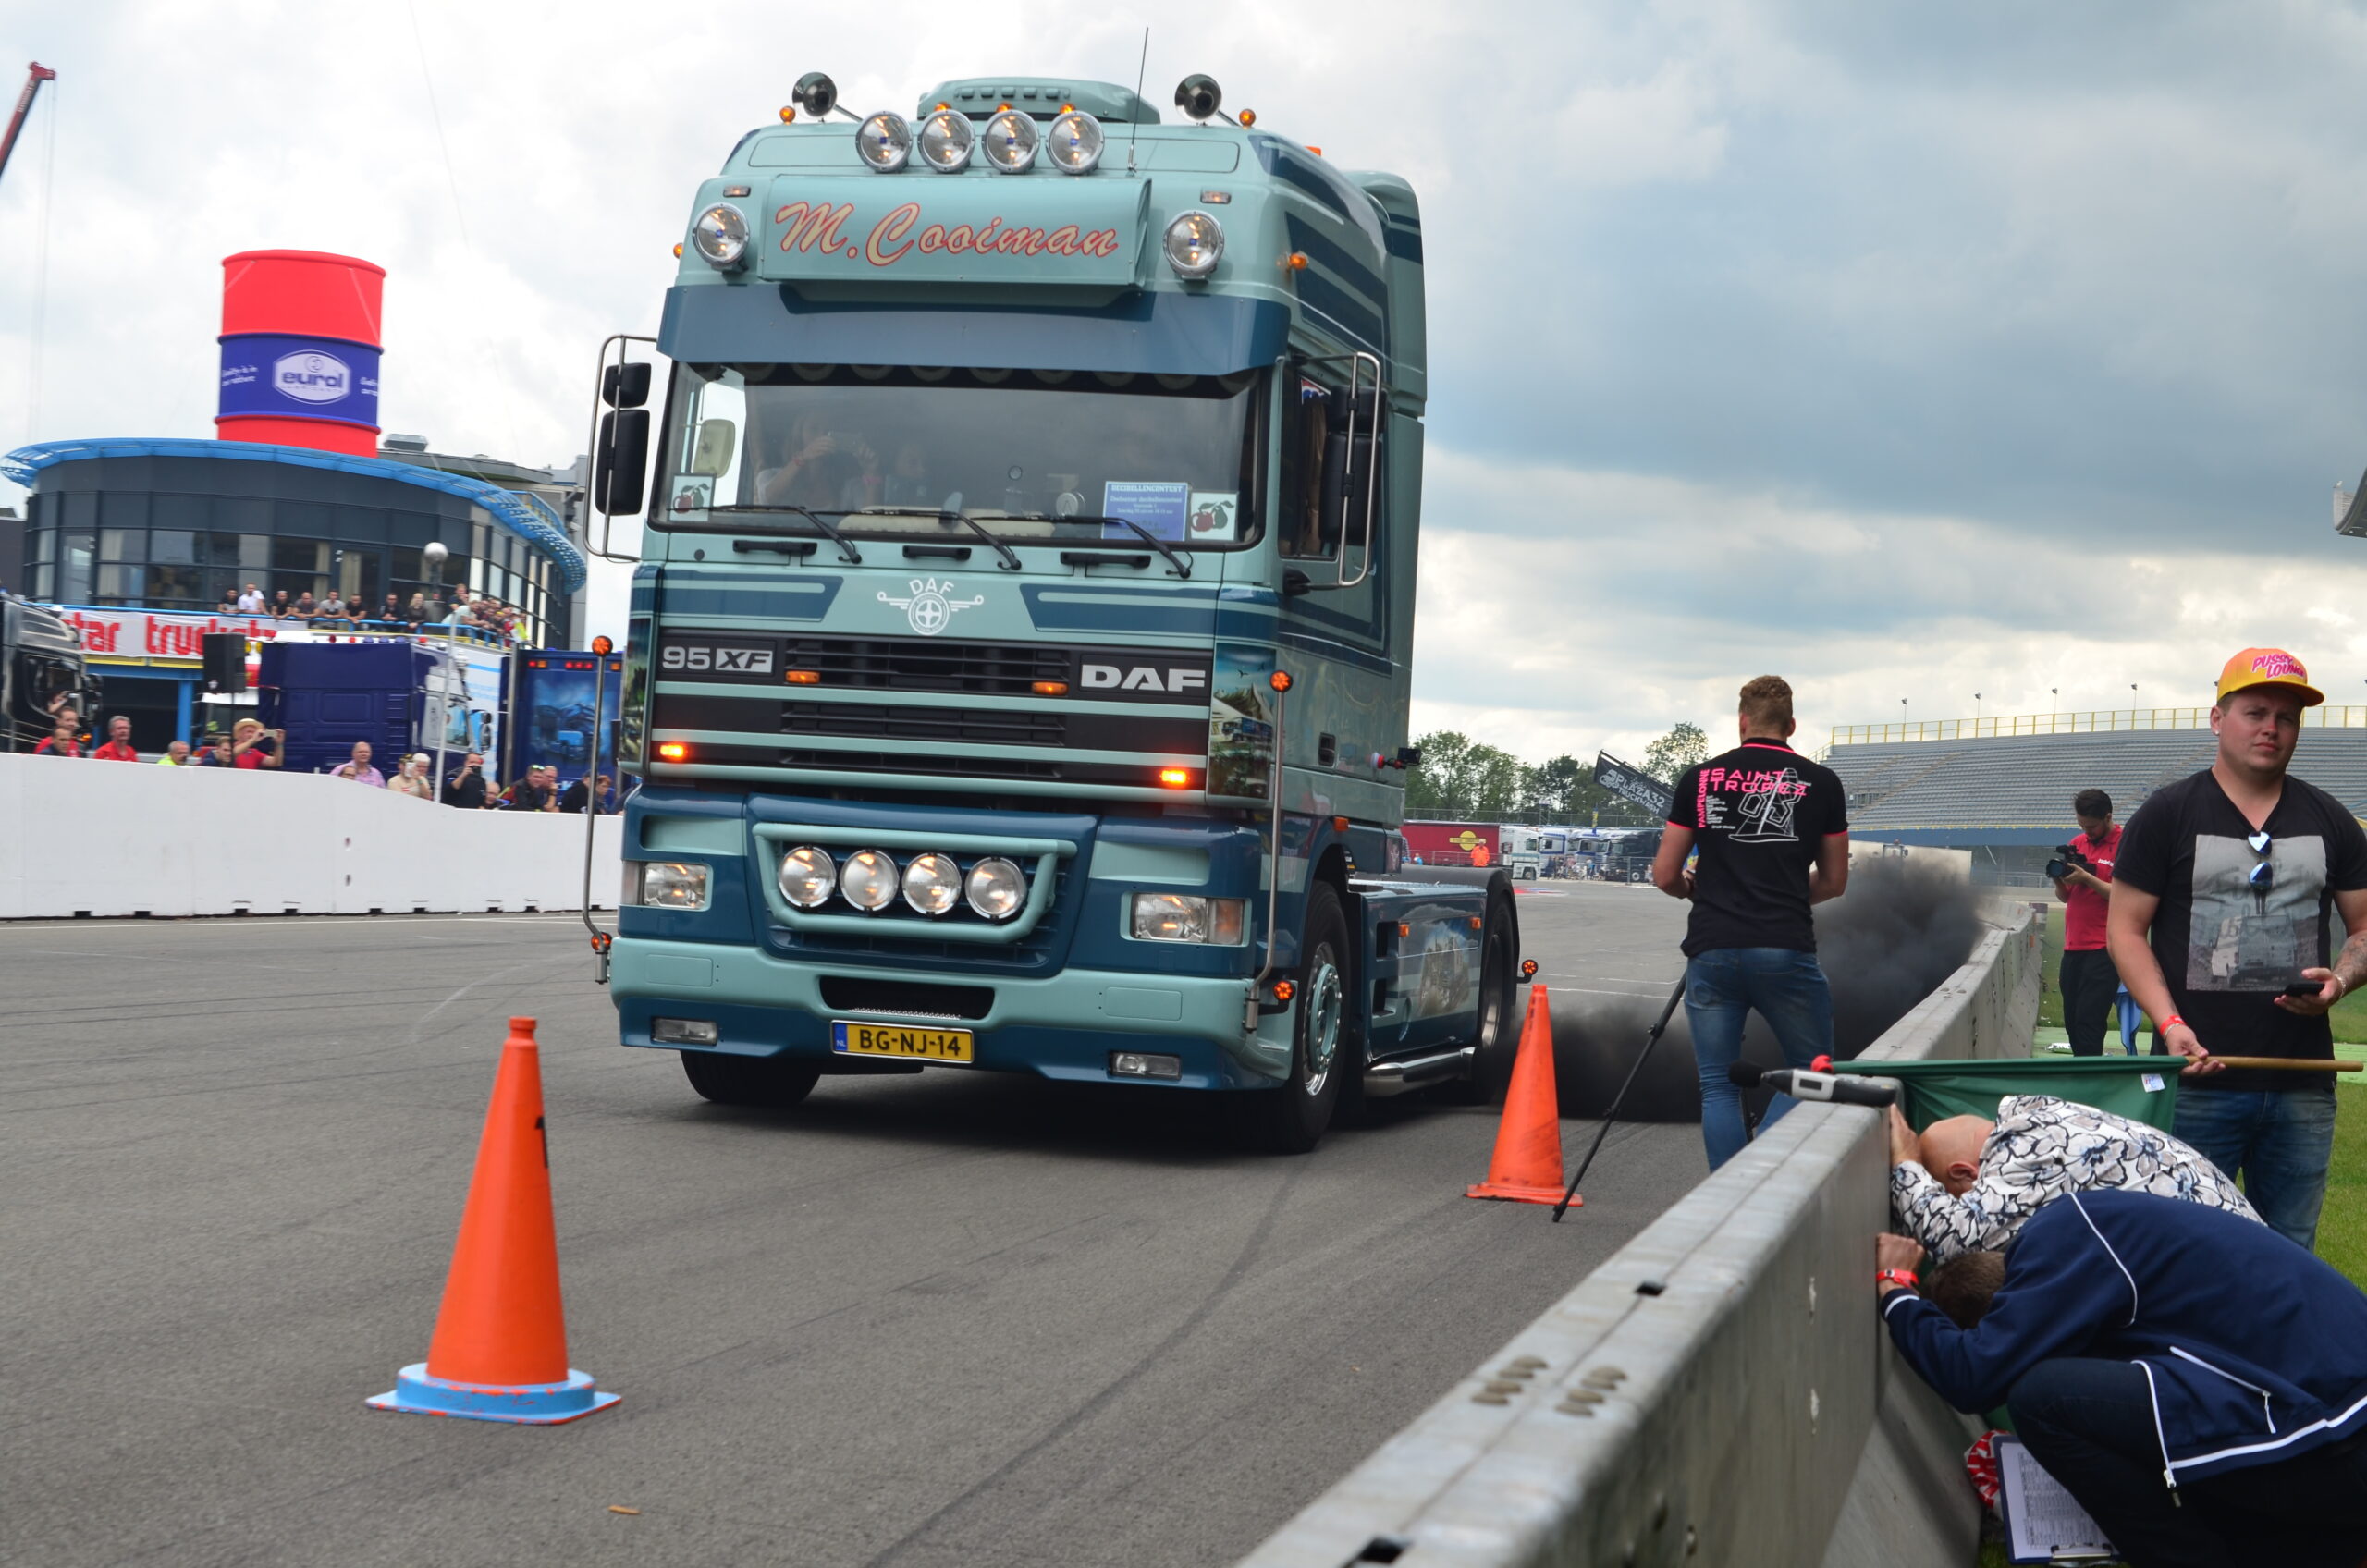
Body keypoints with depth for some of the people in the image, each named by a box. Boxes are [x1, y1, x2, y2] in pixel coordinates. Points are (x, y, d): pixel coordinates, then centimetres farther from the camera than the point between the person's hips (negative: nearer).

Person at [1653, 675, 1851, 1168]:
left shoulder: (1699, 778, 8)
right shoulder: (1821, 783, 7)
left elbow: (1664, 876, 9)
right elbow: (1833, 882, 15)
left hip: (1712, 949, 1)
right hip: (1786, 951, -1)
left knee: (1718, 1086, 6)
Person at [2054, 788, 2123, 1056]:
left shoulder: (2124, 845, -6)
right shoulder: (2077, 844, 15)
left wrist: (2087, 878, -18)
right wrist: (2060, 880, -2)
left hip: (2104, 949, -7)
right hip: (2073, 946, 7)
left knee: (2088, 1021, -11)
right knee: (2071, 1021, 8)